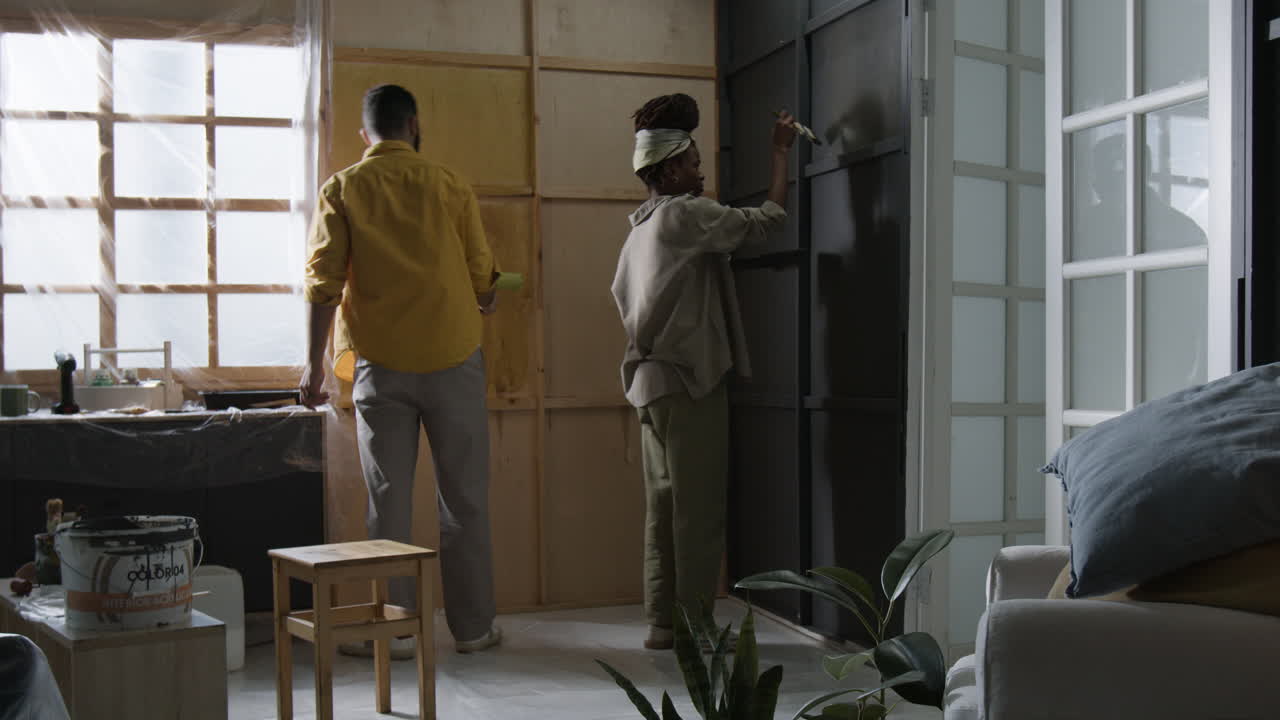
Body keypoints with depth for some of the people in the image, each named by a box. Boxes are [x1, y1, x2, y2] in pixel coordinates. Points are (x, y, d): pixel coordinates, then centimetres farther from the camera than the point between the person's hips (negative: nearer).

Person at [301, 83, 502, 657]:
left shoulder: (341, 190, 1)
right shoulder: (449, 186, 2)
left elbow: (323, 281, -4)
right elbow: (481, 277, 5)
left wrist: (314, 364, 2)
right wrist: (482, 306, 28)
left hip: (381, 363, 0)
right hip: (452, 357, 0)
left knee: (389, 499, 6)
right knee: (464, 497, 7)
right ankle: (473, 625, 14)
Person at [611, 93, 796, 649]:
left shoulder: (642, 228, 18)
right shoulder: (683, 214, -10)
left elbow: (625, 298, 21)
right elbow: (768, 219, -11)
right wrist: (780, 154, 1)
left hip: (653, 382, 9)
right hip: (690, 380, -9)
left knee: (664, 506, 10)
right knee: (699, 508, -5)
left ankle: (661, 622, 13)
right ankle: (695, 624, -2)